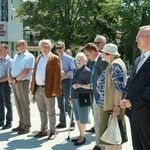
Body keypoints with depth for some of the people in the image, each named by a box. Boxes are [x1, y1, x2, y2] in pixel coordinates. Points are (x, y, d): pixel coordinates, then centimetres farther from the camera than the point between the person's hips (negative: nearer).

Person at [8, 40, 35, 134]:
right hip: (14, 83, 7)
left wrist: (15, 79, -12)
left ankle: (26, 126, 3)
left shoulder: (29, 57, -7)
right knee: (18, 104, 11)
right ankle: (21, 124, 20)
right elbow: (11, 69, 15)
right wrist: (10, 78, -4)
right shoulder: (16, 56, 17)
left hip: (23, 83, -7)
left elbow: (26, 71, -16)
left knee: (25, 105, -3)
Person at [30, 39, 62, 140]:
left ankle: (53, 132, 12)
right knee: (42, 112, 15)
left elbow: (57, 75, -11)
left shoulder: (55, 59, -5)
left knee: (51, 112, 3)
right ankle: (43, 130, 25)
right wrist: (32, 87, 9)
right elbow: (34, 73, 16)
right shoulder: (38, 58, 15)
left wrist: (55, 90, -16)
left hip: (48, 89, -6)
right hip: (37, 89, 6)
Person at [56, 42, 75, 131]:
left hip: (66, 81, -5)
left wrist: (66, 73, -21)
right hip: (58, 82, 5)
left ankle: (72, 123, 3)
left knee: (67, 103, -6)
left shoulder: (68, 58, -4)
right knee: (60, 103, 13)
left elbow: (73, 70, -7)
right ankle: (62, 122, 24)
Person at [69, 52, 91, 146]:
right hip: (75, 97, 7)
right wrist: (72, 95, 19)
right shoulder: (75, 70, 10)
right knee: (77, 118, 15)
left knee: (82, 118, 1)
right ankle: (80, 136, 28)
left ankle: (82, 137, 15)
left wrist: (80, 85, -23)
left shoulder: (87, 71, -12)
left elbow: (90, 86, -15)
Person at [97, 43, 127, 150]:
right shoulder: (113, 63, 15)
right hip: (108, 103, 10)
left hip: (112, 105, -10)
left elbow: (120, 86, -23)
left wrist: (117, 105, -25)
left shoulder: (115, 65, -16)